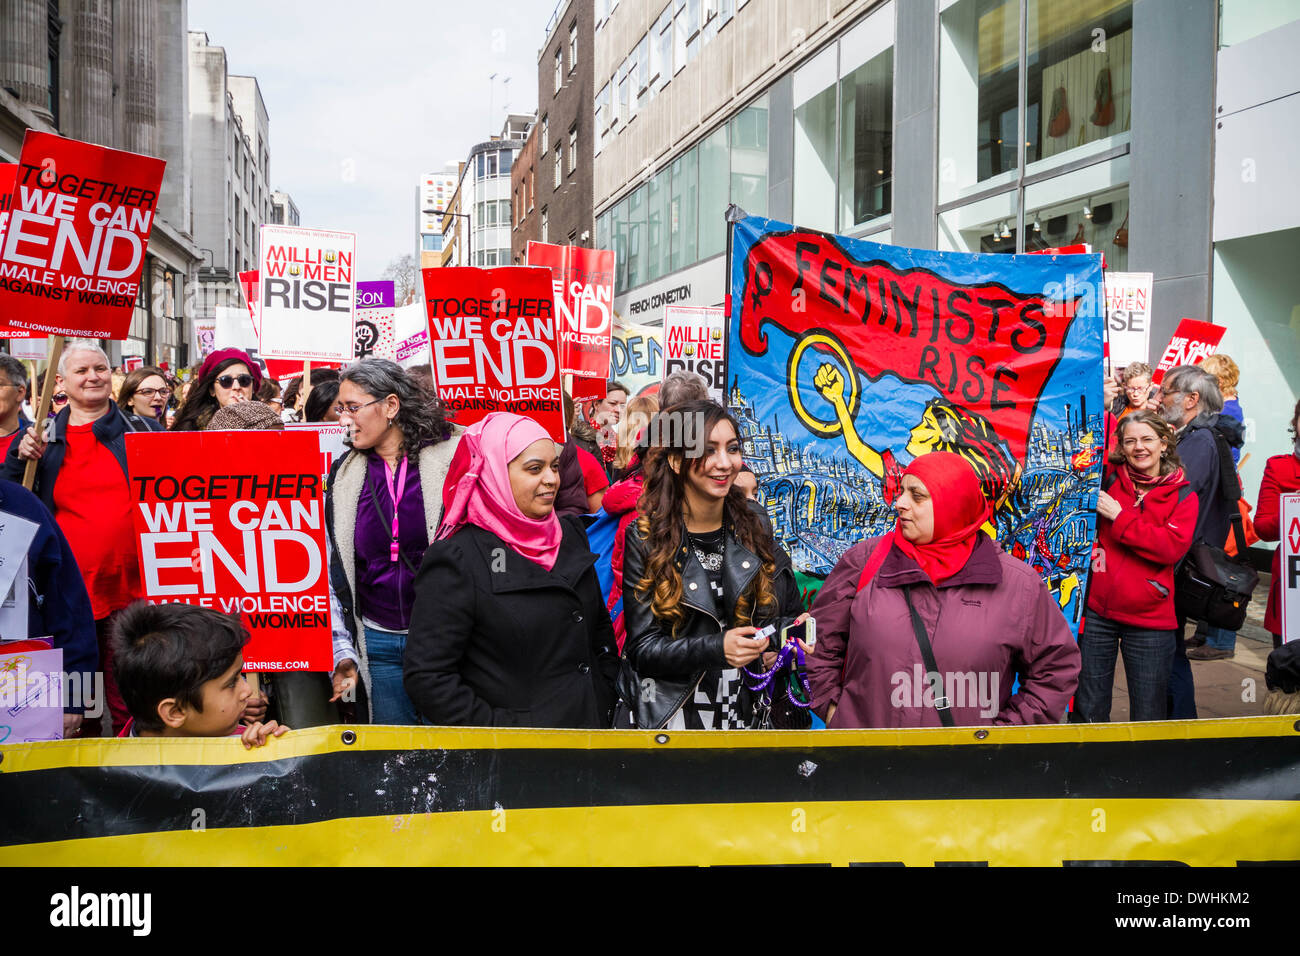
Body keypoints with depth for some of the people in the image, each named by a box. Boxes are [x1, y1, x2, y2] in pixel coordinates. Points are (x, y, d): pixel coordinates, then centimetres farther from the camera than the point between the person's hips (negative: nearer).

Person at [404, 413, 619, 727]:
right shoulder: (457, 560, -16)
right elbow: (426, 675, -19)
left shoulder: (571, 535, 4)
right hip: (514, 746, -6)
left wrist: (607, 703, 4)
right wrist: (498, 731, -21)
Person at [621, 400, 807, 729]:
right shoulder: (644, 538, -10)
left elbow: (790, 613, 10)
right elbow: (642, 649, -13)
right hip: (674, 717, -3)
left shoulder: (755, 528, 0)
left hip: (753, 712, 3)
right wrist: (717, 648, -28)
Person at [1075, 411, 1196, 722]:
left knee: (1148, 715, 7)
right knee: (1088, 710, 7)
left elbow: (1173, 547, -10)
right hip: (1096, 611, 1)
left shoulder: (1183, 495, 4)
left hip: (1149, 618, -1)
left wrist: (1119, 517, -12)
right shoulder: (1107, 479, 7)